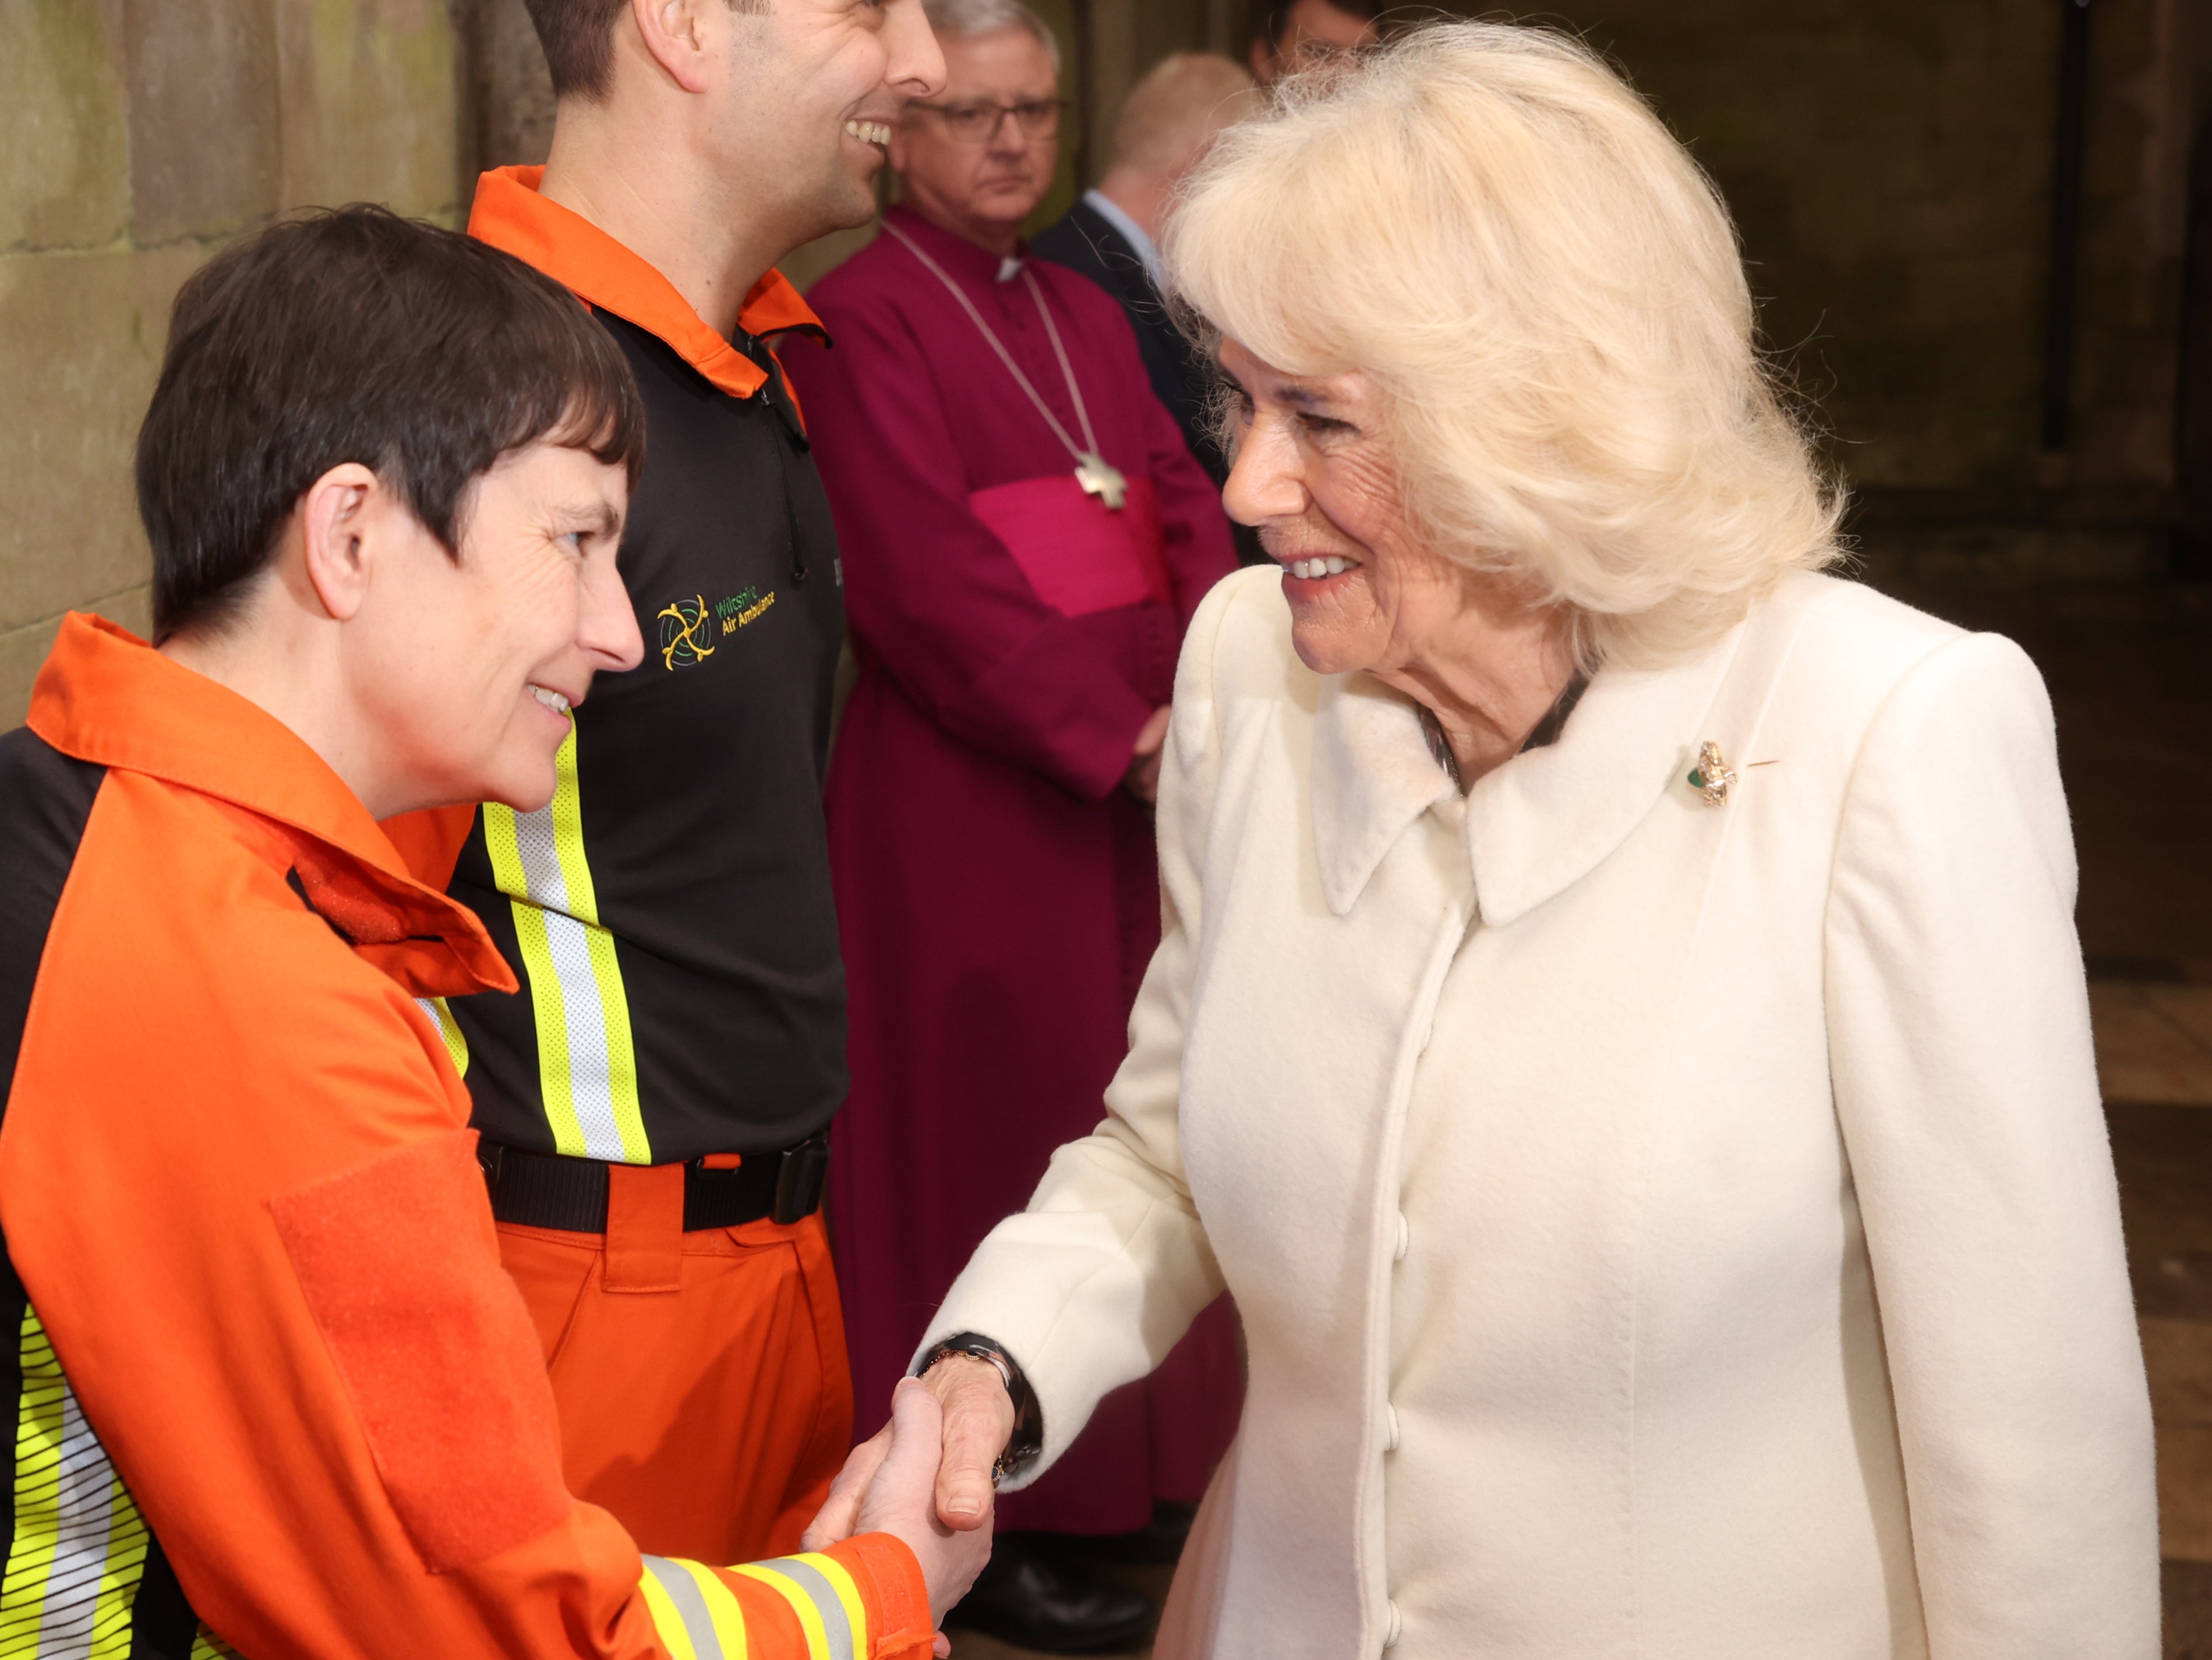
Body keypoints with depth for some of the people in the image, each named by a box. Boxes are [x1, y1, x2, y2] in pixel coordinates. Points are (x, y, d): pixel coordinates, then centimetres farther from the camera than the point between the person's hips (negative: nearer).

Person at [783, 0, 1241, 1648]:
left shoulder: (1085, 313, 15)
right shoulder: (863, 320, -8)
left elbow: (1187, 510, 7)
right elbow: (934, 585, -16)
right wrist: (1125, 738, -19)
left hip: (1137, 774, 7)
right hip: (970, 799, -7)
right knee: (992, 1130, -1)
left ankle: (1135, 1462, 23)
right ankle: (996, 1525, 10)